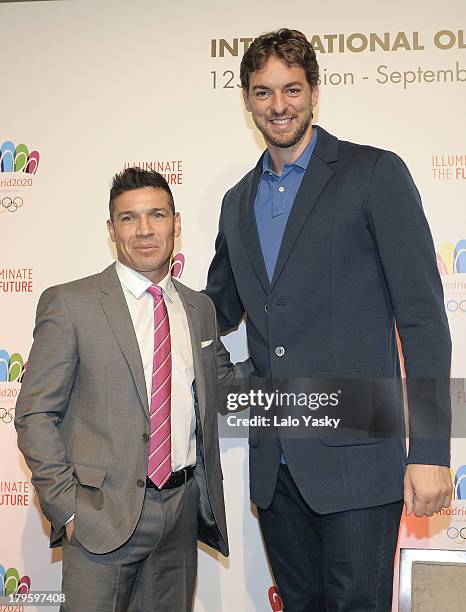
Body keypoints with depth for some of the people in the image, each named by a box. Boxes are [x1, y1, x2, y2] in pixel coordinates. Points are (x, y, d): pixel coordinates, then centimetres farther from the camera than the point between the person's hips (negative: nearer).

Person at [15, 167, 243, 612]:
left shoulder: (200, 309, 9)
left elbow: (223, 378, 24)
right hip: (104, 513, -4)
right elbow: (34, 414, -6)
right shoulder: (70, 304, -6)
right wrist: (67, 507, -11)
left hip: (184, 509, 5)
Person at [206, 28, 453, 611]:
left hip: (354, 458, -5)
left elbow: (421, 316, -10)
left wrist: (429, 451, -14)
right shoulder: (238, 201, 14)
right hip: (273, 461, 6)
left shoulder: (375, 174, -5)